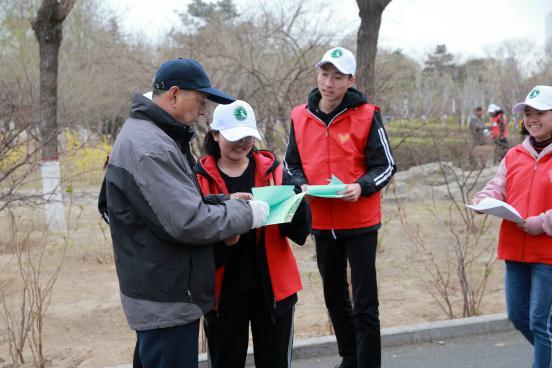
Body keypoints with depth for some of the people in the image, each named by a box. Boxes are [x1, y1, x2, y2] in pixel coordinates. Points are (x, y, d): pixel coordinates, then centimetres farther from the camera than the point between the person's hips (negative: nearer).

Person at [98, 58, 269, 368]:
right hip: (168, 301, -11)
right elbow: (188, 222, -26)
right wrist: (246, 214, -13)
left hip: (164, 292, 11)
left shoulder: (154, 136, 12)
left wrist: (224, 203, 6)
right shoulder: (149, 148, -22)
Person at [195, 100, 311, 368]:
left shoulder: (271, 169, 2)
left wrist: (297, 202, -23)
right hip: (224, 289, -1)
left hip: (272, 286, 2)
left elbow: (299, 230, -3)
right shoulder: (201, 178, -4)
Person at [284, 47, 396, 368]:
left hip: (360, 222, -5)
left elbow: (386, 166, -7)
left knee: (365, 305, -2)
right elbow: (292, 164, 10)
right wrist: (302, 186, -10)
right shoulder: (300, 116, 2)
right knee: (334, 297, 19)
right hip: (321, 222, 5)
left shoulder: (366, 115, -9)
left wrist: (362, 187, -25)